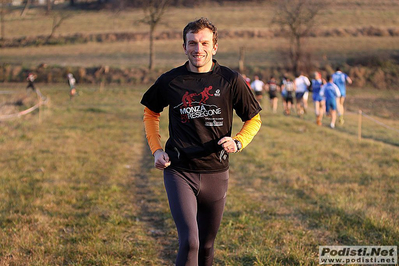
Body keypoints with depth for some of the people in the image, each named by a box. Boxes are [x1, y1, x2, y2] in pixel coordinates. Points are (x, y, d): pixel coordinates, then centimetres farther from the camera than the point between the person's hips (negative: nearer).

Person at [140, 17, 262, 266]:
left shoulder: (231, 80, -3)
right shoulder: (170, 81, -1)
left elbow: (254, 119, 8)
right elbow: (150, 113, 17)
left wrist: (238, 142, -11)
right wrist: (156, 149, 5)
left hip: (216, 173, 1)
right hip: (179, 171, -1)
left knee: (206, 246, 13)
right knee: (189, 241, -17)